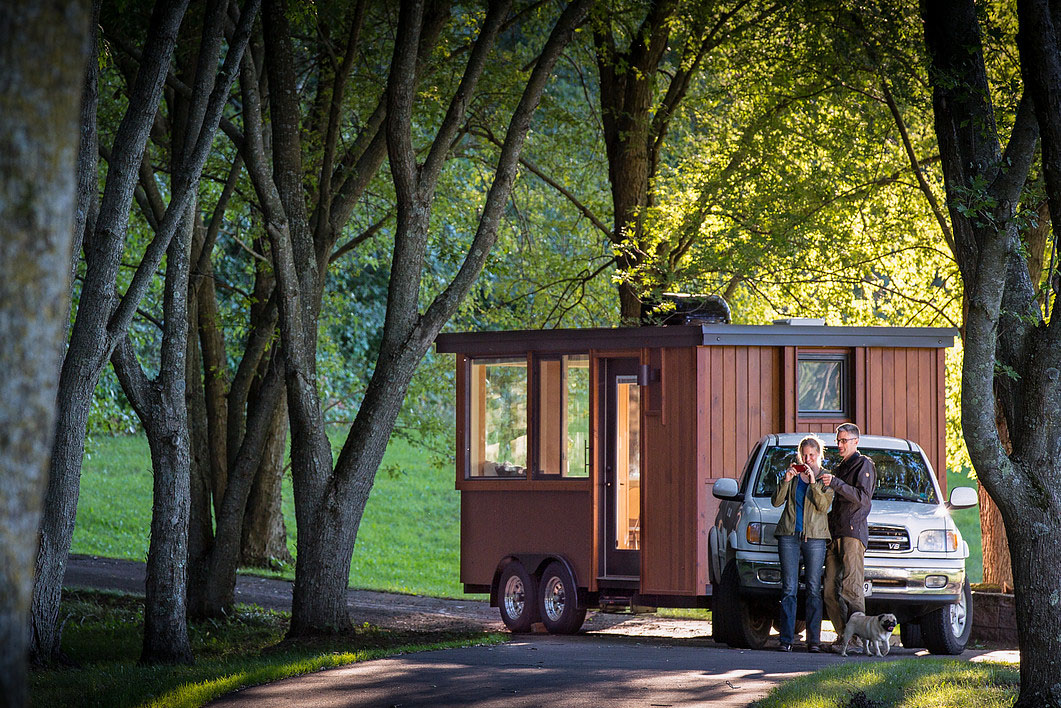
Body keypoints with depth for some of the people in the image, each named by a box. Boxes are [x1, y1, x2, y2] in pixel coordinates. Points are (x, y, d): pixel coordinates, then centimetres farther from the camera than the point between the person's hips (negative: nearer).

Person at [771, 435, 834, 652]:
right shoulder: (793, 474, 12)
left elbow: (824, 506, -9)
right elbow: (776, 501, 3)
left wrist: (813, 482, -18)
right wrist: (786, 480, -10)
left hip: (814, 537, -2)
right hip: (789, 536, 2)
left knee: (814, 589, -2)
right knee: (789, 589, -3)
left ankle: (813, 640, 0)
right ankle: (786, 638, -3)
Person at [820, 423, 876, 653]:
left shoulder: (864, 465, 0)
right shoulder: (840, 467, 26)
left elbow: (863, 497, -14)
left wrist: (835, 483, -19)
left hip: (853, 533, -8)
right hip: (835, 535, 8)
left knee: (851, 587, -14)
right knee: (831, 589, 0)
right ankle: (843, 636, 2)